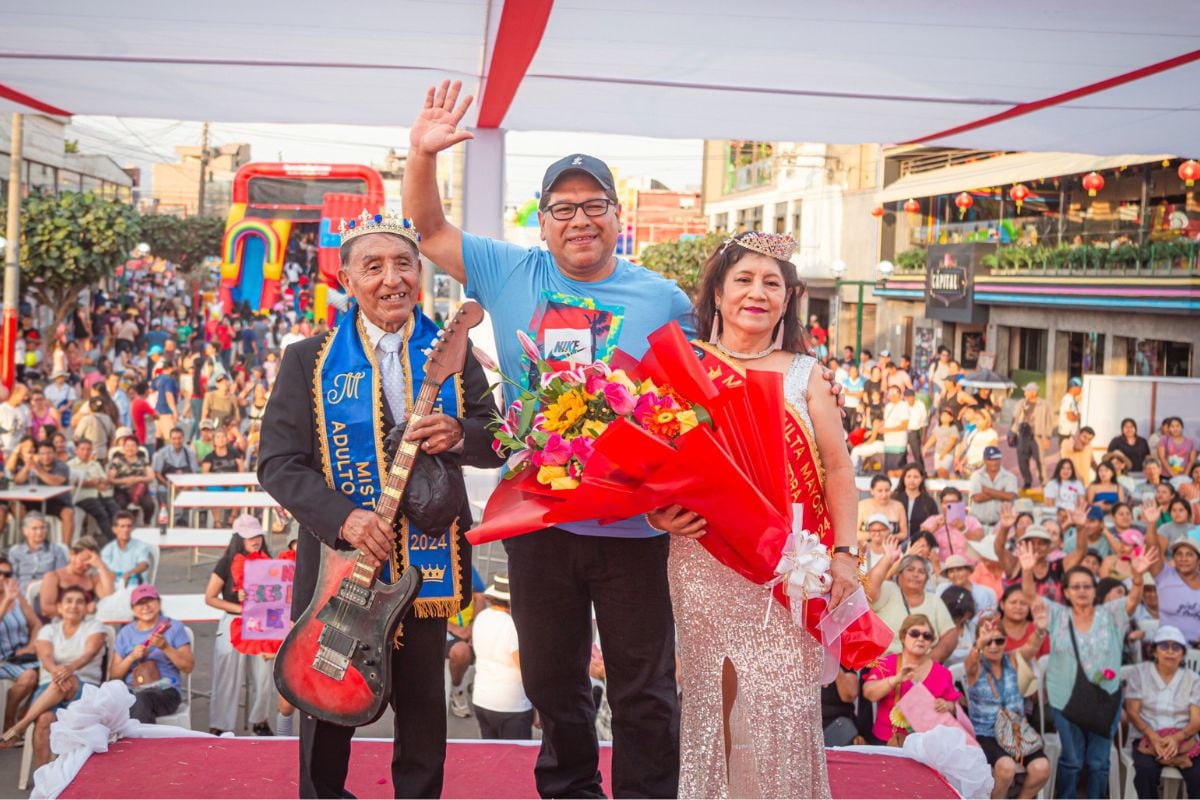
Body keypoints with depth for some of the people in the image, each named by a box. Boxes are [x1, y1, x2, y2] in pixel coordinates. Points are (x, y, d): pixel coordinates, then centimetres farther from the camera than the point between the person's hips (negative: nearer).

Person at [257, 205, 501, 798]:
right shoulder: (309, 360, -3)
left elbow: (496, 443, 3)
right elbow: (278, 462, -8)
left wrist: (460, 434, -21)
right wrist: (343, 518, -23)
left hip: (427, 558, 1)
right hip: (338, 554, -1)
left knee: (423, 699, 12)